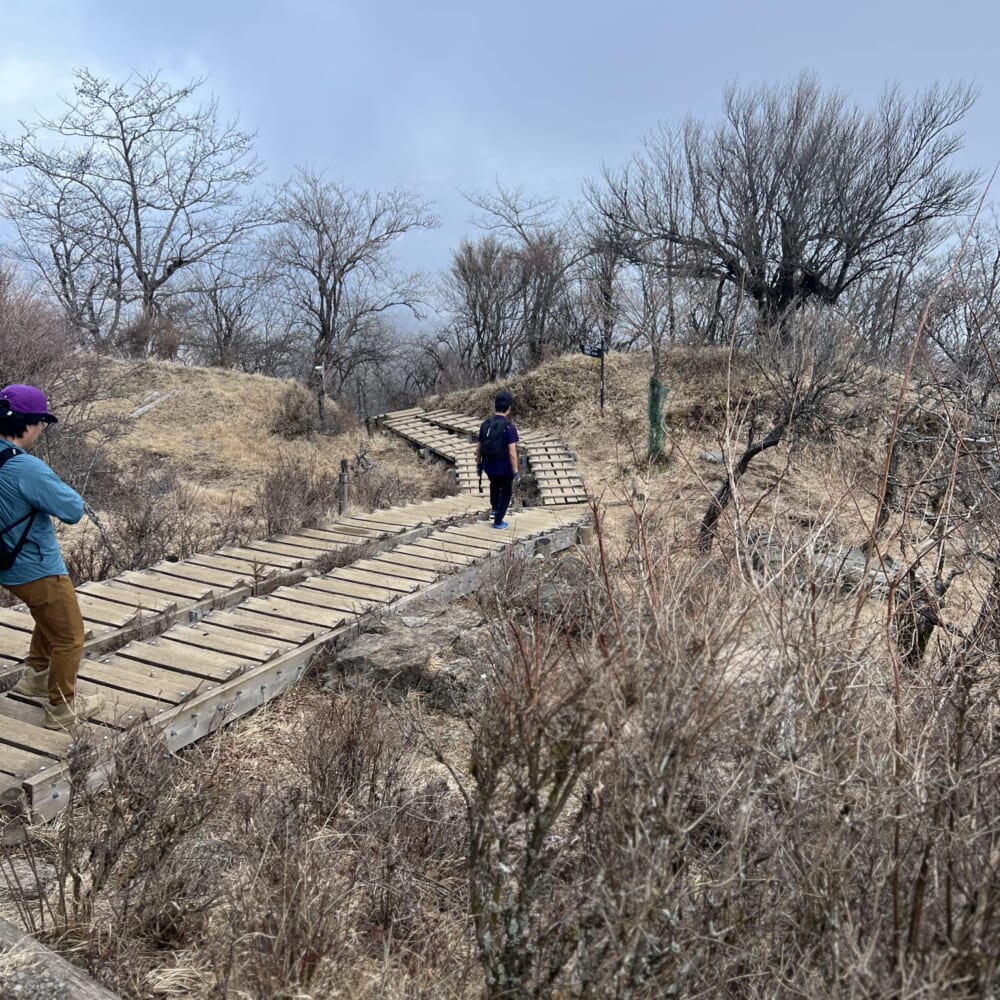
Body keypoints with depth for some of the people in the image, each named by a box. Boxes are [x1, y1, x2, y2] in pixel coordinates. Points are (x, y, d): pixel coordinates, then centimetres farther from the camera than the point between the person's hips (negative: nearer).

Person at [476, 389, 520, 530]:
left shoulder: (485, 423, -4)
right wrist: (516, 472, -17)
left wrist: (479, 463, 20)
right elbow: (512, 452, -24)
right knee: (506, 492, 20)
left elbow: (479, 447, 4)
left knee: (494, 483, 38)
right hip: (504, 468, -5)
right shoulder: (509, 426, -22)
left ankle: (494, 508, 48)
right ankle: (498, 522, 25)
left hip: (489, 466, 5)